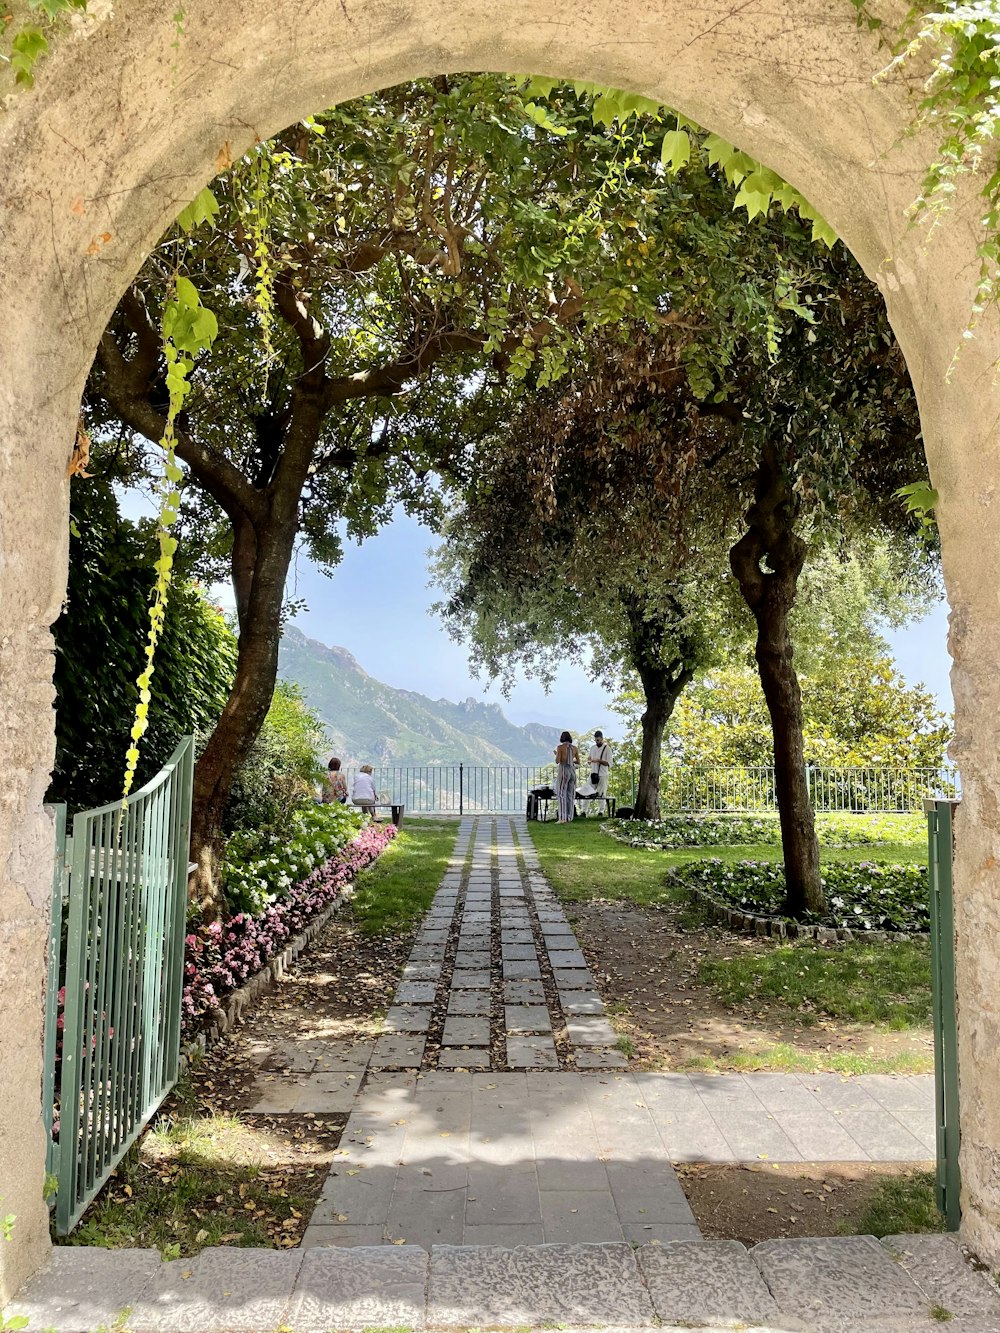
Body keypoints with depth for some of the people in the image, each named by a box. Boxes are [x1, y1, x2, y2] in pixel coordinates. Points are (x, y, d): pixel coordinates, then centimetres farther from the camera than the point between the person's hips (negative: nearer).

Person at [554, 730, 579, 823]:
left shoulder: (560, 747, -6)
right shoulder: (574, 748, 8)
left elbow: (557, 761, -10)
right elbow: (578, 761, 12)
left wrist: (556, 755, 10)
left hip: (563, 771, -5)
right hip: (572, 771, 5)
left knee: (562, 795, -4)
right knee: (570, 795, 9)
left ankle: (562, 818, -12)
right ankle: (569, 818, 10)